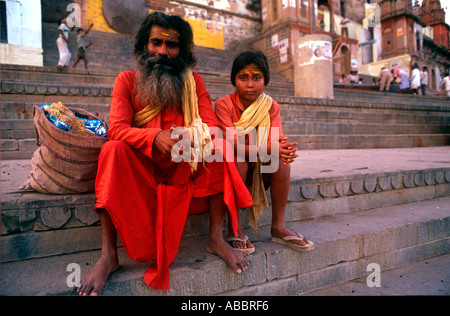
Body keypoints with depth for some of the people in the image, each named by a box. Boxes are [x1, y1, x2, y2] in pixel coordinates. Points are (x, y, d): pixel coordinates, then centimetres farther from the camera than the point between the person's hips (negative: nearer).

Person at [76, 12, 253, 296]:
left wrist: (198, 137, -32)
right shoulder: (127, 80, 1)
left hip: (183, 168, 2)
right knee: (113, 149, -29)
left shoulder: (193, 80, 5)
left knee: (220, 146, -21)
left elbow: (212, 126, -7)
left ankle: (216, 238, -18)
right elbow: (116, 129, -14)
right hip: (140, 167, -1)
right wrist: (155, 137, -34)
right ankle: (108, 255, -28)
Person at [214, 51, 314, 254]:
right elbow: (232, 144, -25)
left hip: (261, 169, 3)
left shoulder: (271, 107, -2)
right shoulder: (224, 104, -13)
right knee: (238, 160, -34)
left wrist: (283, 147, -41)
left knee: (282, 158, -24)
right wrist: (267, 149, -40)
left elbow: (276, 141, -15)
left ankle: (278, 226, -15)